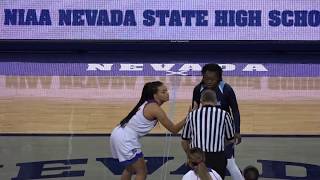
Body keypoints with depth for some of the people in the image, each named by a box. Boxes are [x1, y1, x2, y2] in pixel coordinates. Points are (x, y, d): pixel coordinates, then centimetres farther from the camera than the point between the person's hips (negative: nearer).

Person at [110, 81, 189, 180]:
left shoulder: (148, 104, 9)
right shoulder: (155, 108, -17)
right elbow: (174, 129, -15)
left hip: (119, 134, 10)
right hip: (125, 139, -10)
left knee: (130, 169, 27)